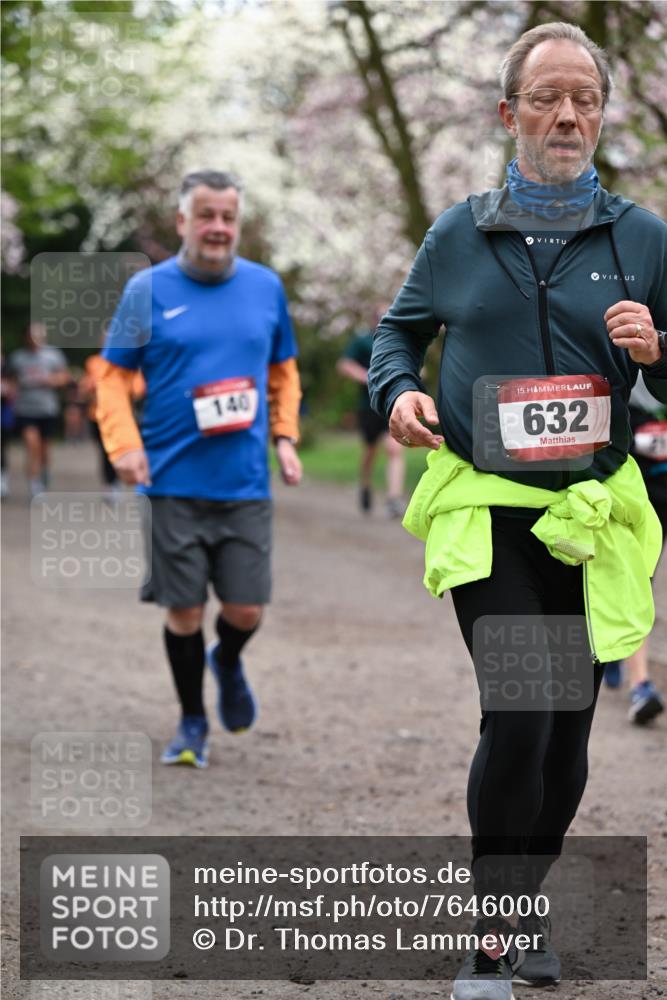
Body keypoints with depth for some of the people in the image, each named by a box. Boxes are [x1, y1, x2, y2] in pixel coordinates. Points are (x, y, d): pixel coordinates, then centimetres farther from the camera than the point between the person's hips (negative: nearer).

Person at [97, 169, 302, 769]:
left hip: (246, 484, 2)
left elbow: (284, 371, 19)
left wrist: (285, 437, 6)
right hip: (174, 483, -2)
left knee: (246, 610, 1)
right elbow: (114, 375, 3)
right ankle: (192, 723, 22)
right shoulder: (149, 290, 0)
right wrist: (124, 444, -11)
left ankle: (228, 663, 36)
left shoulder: (266, 287, 7)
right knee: (184, 610, 2)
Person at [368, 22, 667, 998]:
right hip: (485, 509, -2)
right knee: (518, 716, -16)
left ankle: (528, 912, 30)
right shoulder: (460, 233, 6)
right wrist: (398, 391, -3)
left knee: (567, 732, 9)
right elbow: (399, 330, 18)